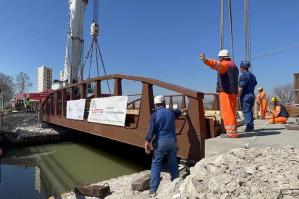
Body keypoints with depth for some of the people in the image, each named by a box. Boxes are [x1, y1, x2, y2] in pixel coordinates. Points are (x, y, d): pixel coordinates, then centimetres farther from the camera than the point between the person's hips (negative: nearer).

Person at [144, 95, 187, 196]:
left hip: (160, 142, -4)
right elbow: (177, 112, 31)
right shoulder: (171, 112, 6)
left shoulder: (155, 114, -9)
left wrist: (147, 143, -7)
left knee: (156, 165, 2)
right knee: (173, 164, 17)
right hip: (172, 140, 4)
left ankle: (153, 190, 1)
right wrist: (182, 110, 53)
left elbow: (151, 130, -12)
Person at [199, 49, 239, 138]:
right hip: (233, 92, 10)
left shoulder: (225, 64, -6)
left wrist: (206, 60, -45)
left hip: (226, 91, -10)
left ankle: (231, 132, -8)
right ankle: (232, 132, 19)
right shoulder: (234, 65, 24)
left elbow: (216, 64, -29)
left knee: (227, 112, -8)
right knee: (231, 112, 13)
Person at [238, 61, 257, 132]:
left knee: (246, 111, -5)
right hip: (252, 95, 9)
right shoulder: (252, 75, 15)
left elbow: (241, 88, -19)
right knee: (250, 111, 15)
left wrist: (238, 96, -14)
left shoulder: (243, 76, -13)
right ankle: (251, 126, 19)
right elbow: (255, 84, 20)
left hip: (245, 96, -9)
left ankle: (249, 126, -5)